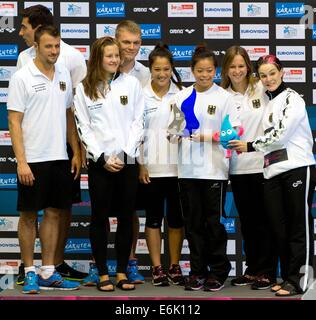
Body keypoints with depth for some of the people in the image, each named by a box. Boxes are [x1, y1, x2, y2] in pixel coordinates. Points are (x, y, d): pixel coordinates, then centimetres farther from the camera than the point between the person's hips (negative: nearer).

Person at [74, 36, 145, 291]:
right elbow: (83, 127, 1)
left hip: (128, 160, 1)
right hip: (99, 162, -1)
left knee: (126, 217, 5)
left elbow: (138, 122, 3)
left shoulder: (132, 83, 5)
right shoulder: (84, 88, 4)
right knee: (100, 217, 2)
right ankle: (103, 273, 10)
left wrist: (125, 153, -7)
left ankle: (122, 271, 14)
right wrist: (103, 157, -8)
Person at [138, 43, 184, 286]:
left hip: (177, 166, 1)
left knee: (176, 217, 7)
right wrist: (140, 165, -4)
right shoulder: (141, 95, 0)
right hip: (151, 167, -1)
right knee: (154, 217, 5)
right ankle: (157, 268, 11)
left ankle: (175, 266, 17)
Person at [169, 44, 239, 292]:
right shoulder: (182, 97, 8)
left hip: (214, 169, -3)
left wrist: (208, 136, -17)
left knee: (213, 222, 1)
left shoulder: (223, 97, -1)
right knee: (193, 222, 7)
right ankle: (198, 270, 17)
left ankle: (218, 271, 13)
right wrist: (176, 133, -9)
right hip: (188, 169, 3)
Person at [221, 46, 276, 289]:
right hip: (238, 167, 3)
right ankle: (252, 269, 21)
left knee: (264, 220, 2)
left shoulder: (261, 88, 0)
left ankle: (267, 271, 9)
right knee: (247, 221, 11)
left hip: (263, 163, -3)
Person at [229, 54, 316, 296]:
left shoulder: (292, 99, -5)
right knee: (278, 226, 8)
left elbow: (281, 134, -12)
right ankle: (288, 276, 17)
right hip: (273, 172, 8)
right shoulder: (268, 102, 18)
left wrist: (250, 146, -4)